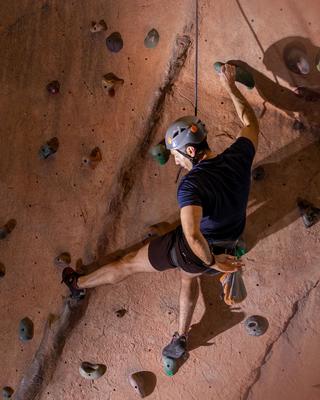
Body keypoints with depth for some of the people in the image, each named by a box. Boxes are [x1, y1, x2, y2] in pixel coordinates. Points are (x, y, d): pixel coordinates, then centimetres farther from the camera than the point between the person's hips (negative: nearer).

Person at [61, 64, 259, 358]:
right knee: (189, 276, 38)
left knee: (128, 264, 17)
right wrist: (230, 87, 12)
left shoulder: (192, 185, -34)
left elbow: (193, 235, -47)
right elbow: (251, 123, 4)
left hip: (188, 250, -6)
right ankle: (181, 340, 46)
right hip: (224, 245, 6)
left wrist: (211, 261, -28)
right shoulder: (238, 158, -16)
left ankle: (78, 284, 42)